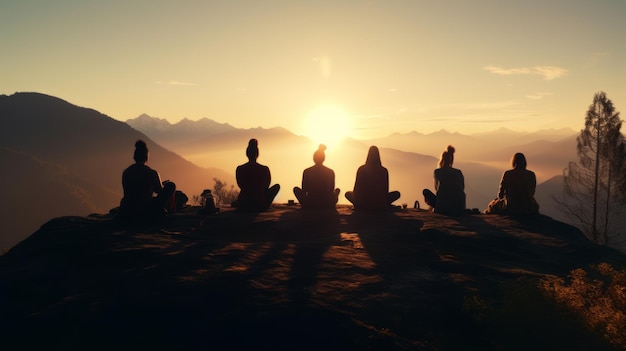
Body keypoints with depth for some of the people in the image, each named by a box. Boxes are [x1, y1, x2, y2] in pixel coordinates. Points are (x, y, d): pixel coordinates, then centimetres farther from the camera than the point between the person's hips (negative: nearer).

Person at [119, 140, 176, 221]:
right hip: (147, 214, -4)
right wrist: (164, 184, 33)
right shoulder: (152, 173, -12)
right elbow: (160, 190, 8)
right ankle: (169, 208, 37)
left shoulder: (126, 172, 0)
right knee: (171, 185, 13)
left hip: (126, 214, 5)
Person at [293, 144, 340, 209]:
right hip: (327, 206, 1)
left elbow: (304, 190, 5)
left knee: (296, 189, 24)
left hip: (310, 205, -1)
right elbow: (331, 190, 8)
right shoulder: (331, 172, -2)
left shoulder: (306, 172, -3)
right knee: (337, 190, 31)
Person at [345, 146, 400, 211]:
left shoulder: (361, 169, -4)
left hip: (362, 205, 0)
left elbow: (357, 186, 2)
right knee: (397, 193, 23)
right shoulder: (384, 171, -4)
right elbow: (386, 189, 4)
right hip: (379, 205, 0)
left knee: (347, 194, 28)